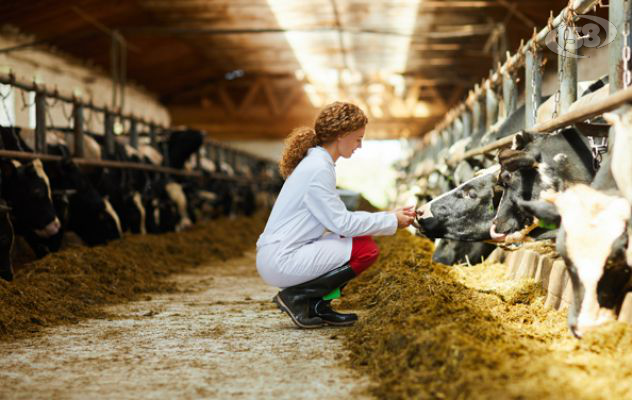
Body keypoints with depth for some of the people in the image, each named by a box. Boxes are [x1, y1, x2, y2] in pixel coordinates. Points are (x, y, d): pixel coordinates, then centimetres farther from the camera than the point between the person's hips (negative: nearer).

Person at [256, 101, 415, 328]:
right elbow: (341, 223, -17)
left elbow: (339, 217, 17)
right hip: (281, 261, -10)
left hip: (279, 256, 10)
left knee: (362, 240, 10)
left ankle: (316, 306, 8)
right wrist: (391, 221, -7)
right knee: (366, 250, -12)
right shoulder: (319, 169, -16)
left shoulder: (317, 163, 14)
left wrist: (390, 216, 10)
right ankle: (295, 297, -7)